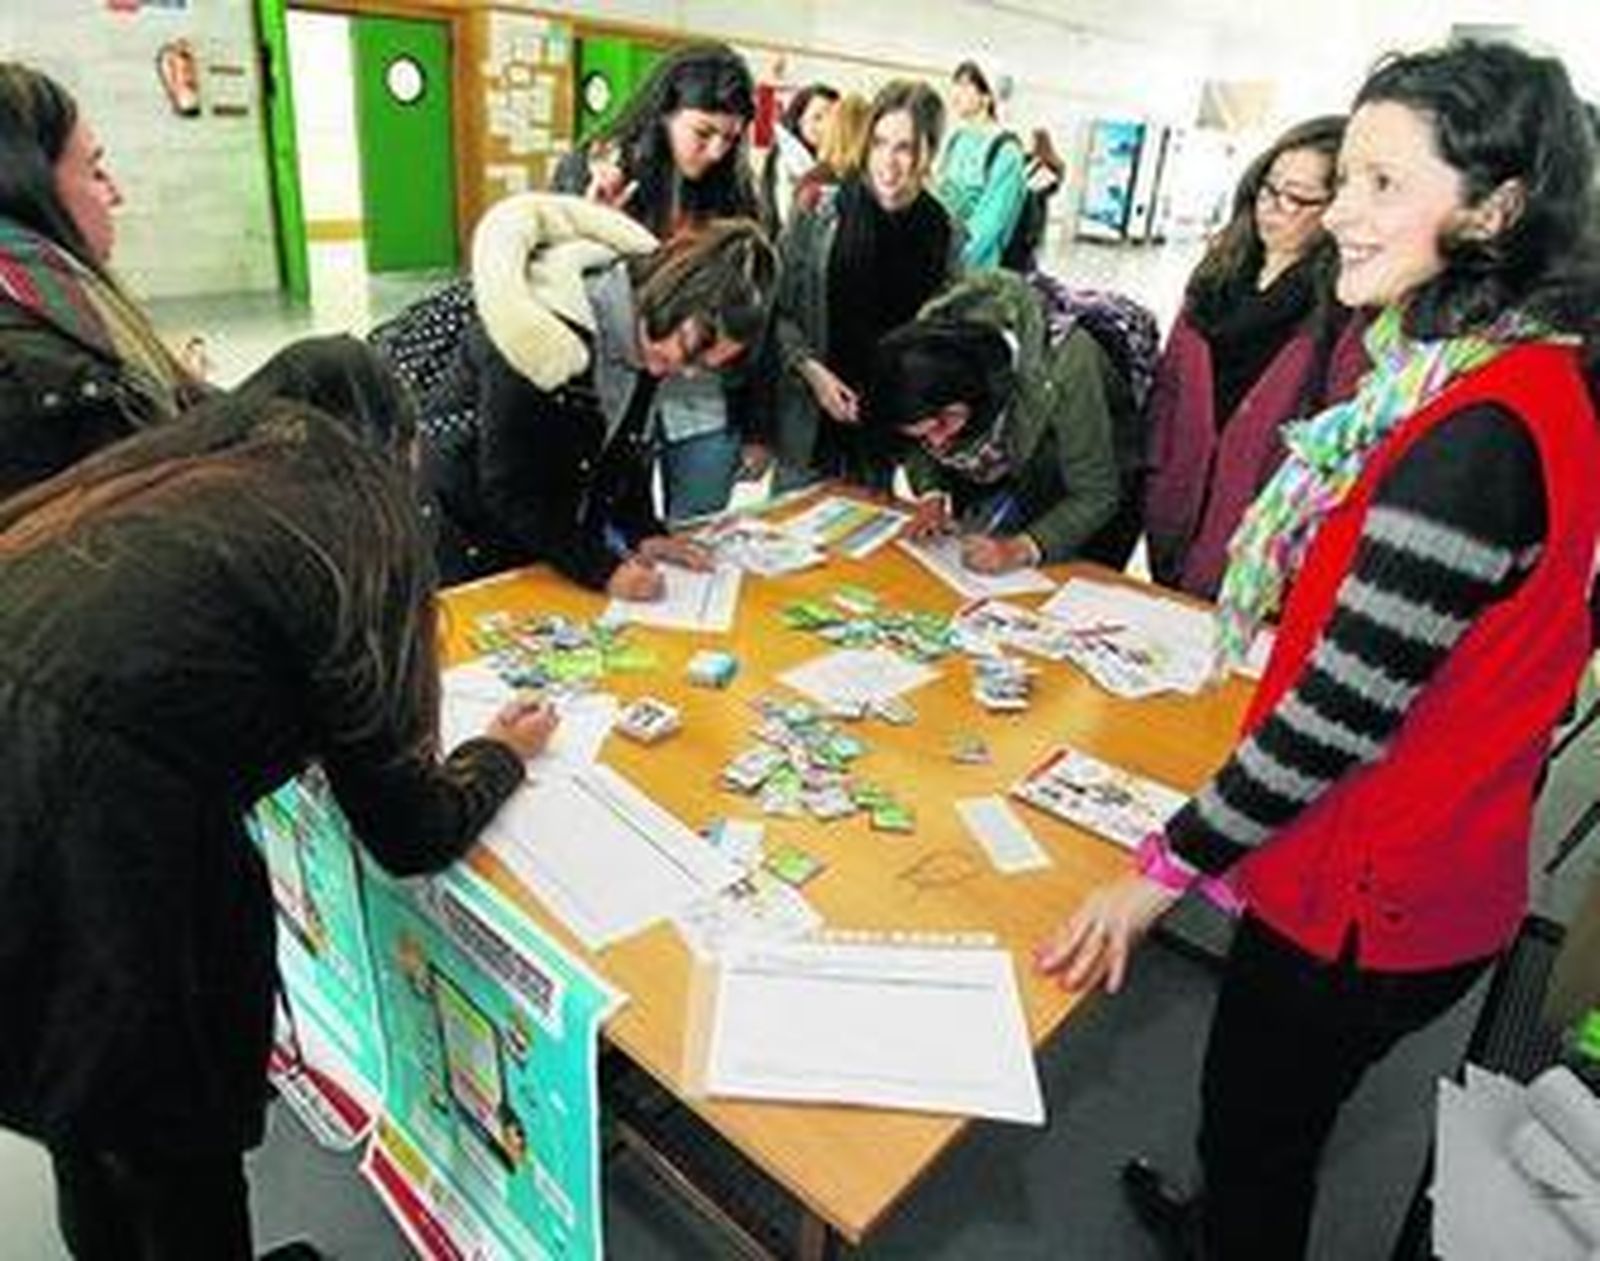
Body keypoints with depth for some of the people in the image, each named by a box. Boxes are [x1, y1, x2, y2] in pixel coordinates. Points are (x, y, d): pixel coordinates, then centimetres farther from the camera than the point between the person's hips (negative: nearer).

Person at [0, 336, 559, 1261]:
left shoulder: (177, 462, 15)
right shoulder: (359, 528, -3)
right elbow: (408, 831, 3)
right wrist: (506, 753, 21)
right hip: (89, 860, -7)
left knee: (95, 1122, 32)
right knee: (183, 1148, 22)